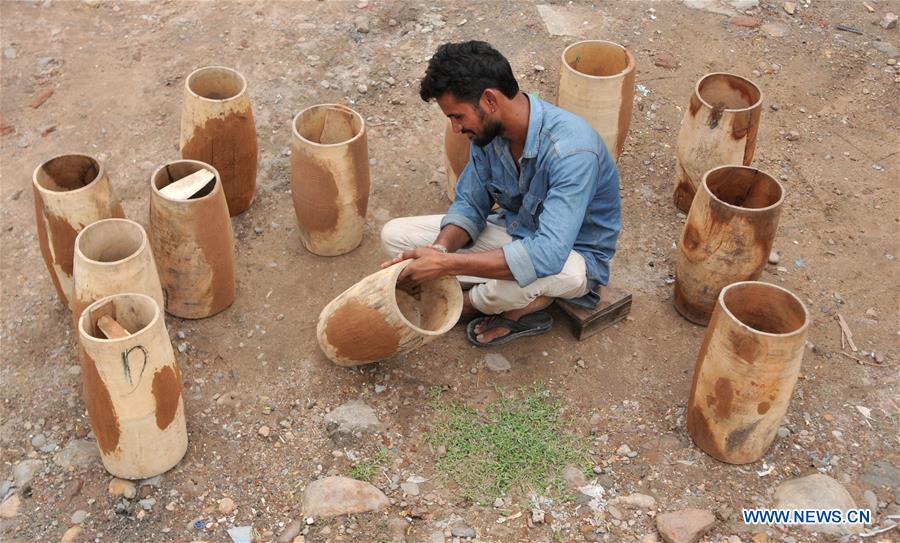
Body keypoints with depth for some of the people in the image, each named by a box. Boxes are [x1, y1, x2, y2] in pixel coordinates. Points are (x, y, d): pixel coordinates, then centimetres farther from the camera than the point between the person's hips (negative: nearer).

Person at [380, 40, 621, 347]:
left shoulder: (572, 149, -35)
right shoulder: (488, 130, -12)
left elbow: (548, 255, -42)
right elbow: (470, 204, 0)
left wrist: (446, 264, -41)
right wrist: (439, 249, -23)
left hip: (573, 255, -7)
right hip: (514, 231, 7)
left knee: (518, 279, -43)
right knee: (395, 235, -5)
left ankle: (469, 304, -4)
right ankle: (525, 302, -5)